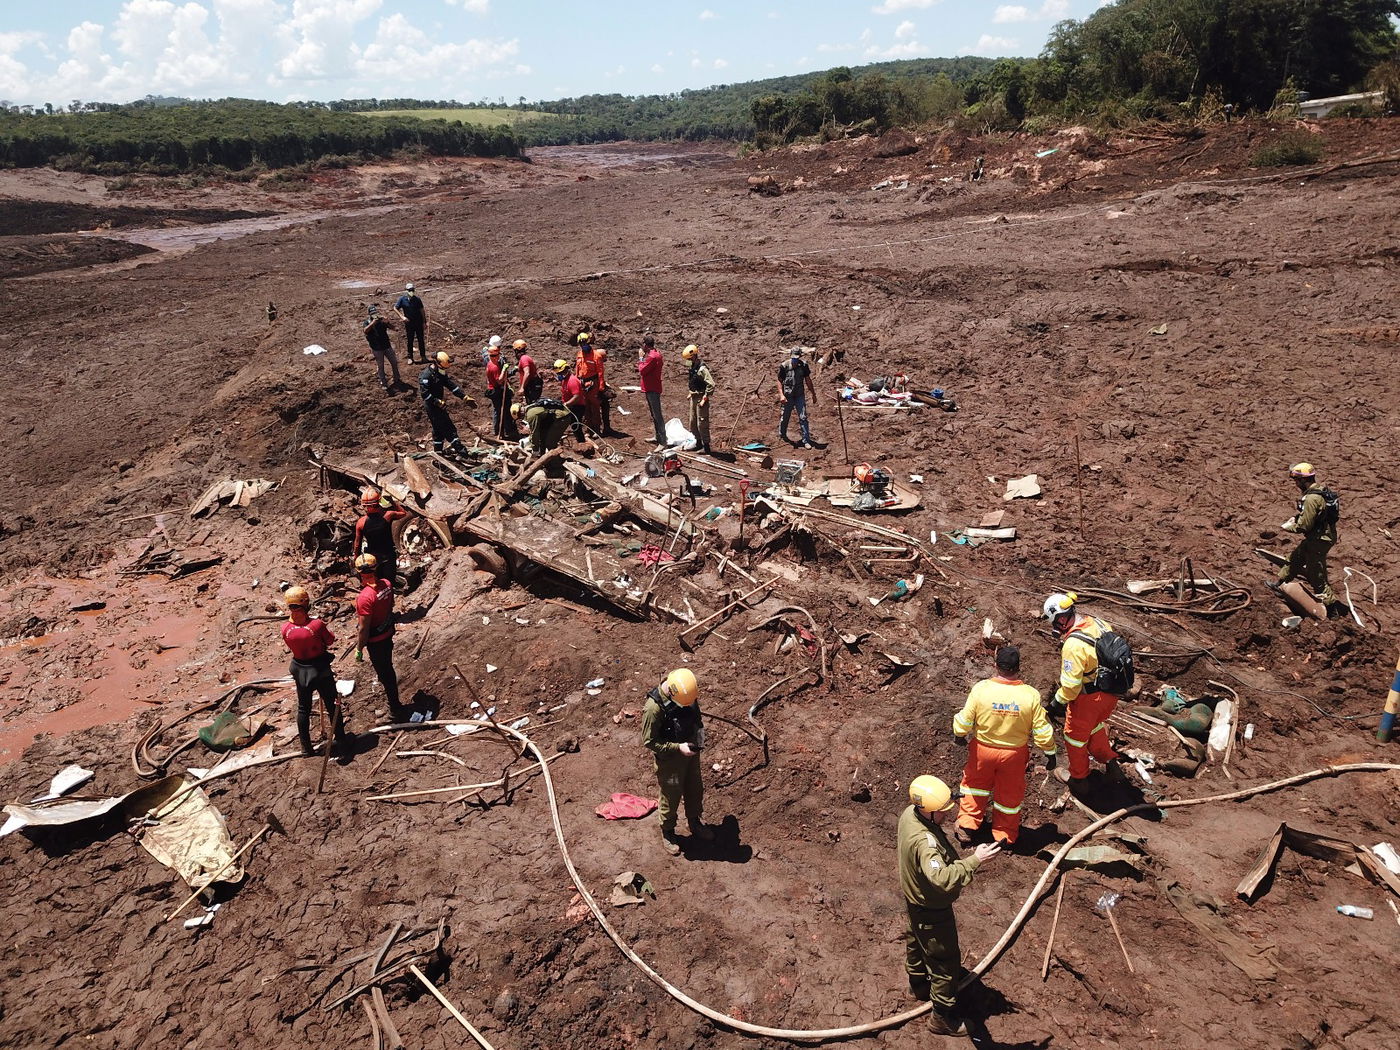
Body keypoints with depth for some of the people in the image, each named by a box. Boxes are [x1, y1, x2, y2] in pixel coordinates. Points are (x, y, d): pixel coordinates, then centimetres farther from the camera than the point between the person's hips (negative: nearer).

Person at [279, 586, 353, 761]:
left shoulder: (285, 628, -15)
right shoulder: (317, 624, -26)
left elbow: (292, 646, 4)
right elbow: (331, 641, -8)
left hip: (299, 670, 3)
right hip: (321, 670, -3)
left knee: (303, 709, 21)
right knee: (333, 707, 10)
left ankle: (306, 747, 34)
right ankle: (342, 748, 17)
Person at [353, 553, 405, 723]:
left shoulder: (365, 597, -32)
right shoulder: (387, 584, -10)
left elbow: (364, 629, -25)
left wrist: (359, 649, -12)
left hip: (375, 641, -7)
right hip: (388, 634, 7)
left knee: (384, 673, 8)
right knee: (388, 668, 27)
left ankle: (396, 710, 19)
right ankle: (391, 695, 49)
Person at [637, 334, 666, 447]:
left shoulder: (652, 356, -21)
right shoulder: (656, 353, 11)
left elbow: (642, 371, -18)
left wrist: (641, 358, -8)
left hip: (652, 390, -11)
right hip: (651, 388, 11)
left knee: (657, 415, -9)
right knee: (654, 414, 19)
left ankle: (662, 442, -9)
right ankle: (658, 437, 30)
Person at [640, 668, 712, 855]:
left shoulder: (688, 693, -15)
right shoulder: (654, 707, -34)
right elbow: (648, 741, -24)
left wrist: (700, 736, -2)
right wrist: (678, 748, -27)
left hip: (690, 751, 6)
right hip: (669, 759, -6)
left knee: (695, 790, 24)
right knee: (670, 798, 14)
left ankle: (695, 824, 49)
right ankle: (667, 833, 40)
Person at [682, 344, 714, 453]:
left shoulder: (702, 369, -19)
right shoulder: (693, 368, 9)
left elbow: (711, 385, -24)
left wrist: (705, 399, -21)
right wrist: (690, 393, 16)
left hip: (701, 398, -10)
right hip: (694, 398, 10)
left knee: (702, 423, -5)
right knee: (692, 423, 17)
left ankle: (706, 446, 3)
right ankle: (698, 443, 29)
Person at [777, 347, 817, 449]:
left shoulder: (803, 365, -3)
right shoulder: (784, 366, -10)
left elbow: (808, 380, 7)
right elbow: (779, 381, -5)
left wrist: (813, 393, 11)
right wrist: (781, 395, -16)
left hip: (800, 395, 1)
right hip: (788, 396, -1)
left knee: (803, 417, -3)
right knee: (785, 416, 13)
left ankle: (806, 440, 1)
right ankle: (782, 434, 38)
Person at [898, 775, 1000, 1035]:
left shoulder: (909, 814, -14)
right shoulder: (923, 841, -43)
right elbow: (942, 879, -54)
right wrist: (974, 861, -54)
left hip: (914, 899, 9)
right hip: (932, 910, -9)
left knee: (916, 943, 32)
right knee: (946, 963, 11)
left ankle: (918, 986, 58)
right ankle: (941, 1018, 29)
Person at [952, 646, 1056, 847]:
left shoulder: (981, 689, -22)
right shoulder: (1031, 695, -21)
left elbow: (964, 722, -12)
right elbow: (1042, 730, -13)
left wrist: (959, 736, 9)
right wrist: (1050, 753, 4)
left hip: (982, 749, 0)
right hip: (1014, 753, 1)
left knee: (975, 784, 25)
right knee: (1009, 792, 21)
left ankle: (967, 825, 30)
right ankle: (1005, 835, 38)